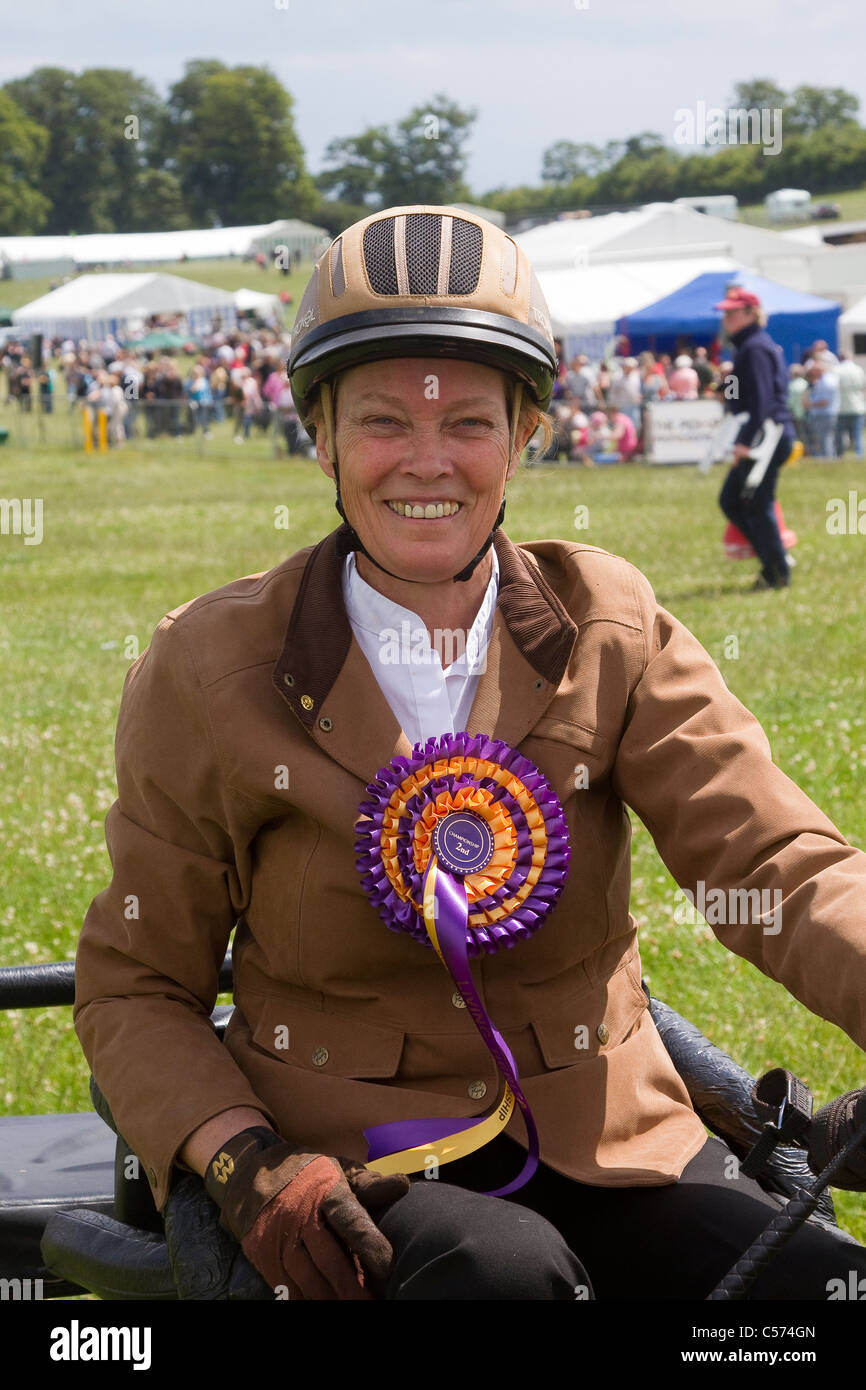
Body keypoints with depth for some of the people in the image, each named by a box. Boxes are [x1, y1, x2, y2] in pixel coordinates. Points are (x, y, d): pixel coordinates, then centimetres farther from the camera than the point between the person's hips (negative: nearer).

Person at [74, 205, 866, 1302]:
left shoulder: (607, 630, 1)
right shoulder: (212, 670, -4)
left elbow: (778, 864, -12)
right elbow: (133, 987, 1)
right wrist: (243, 1162, -19)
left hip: (599, 1148, 3)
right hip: (346, 1169, -2)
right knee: (506, 1269, -34)